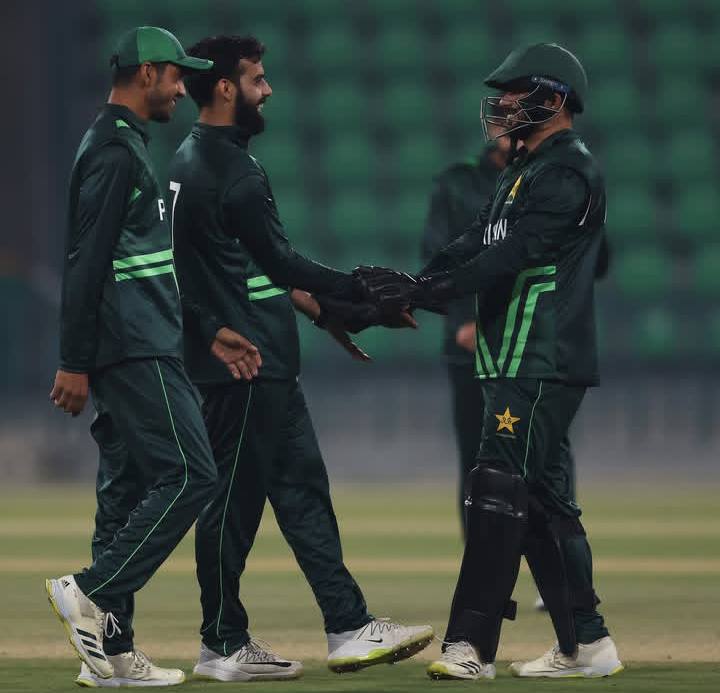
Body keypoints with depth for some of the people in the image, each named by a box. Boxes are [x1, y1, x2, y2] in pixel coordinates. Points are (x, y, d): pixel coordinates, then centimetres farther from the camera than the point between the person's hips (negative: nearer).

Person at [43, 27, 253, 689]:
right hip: (137, 356, -11)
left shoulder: (124, 145, 21)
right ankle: (92, 593, -12)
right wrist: (76, 363, -20)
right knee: (189, 474, -13)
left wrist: (207, 330, 24)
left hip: (142, 349, 11)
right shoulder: (114, 150, -12)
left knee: (128, 487, 8)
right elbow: (85, 263, -17)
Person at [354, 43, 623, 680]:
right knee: (541, 499, 10)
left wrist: (425, 291, -26)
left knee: (499, 494, -14)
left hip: (544, 365, -10)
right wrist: (406, 288, -2)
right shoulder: (522, 173, 22)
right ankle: (586, 644, 14)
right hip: (518, 364, 10)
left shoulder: (568, 172, -11)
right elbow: (477, 249, 14)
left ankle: (471, 645, -17)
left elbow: (511, 255, -22)